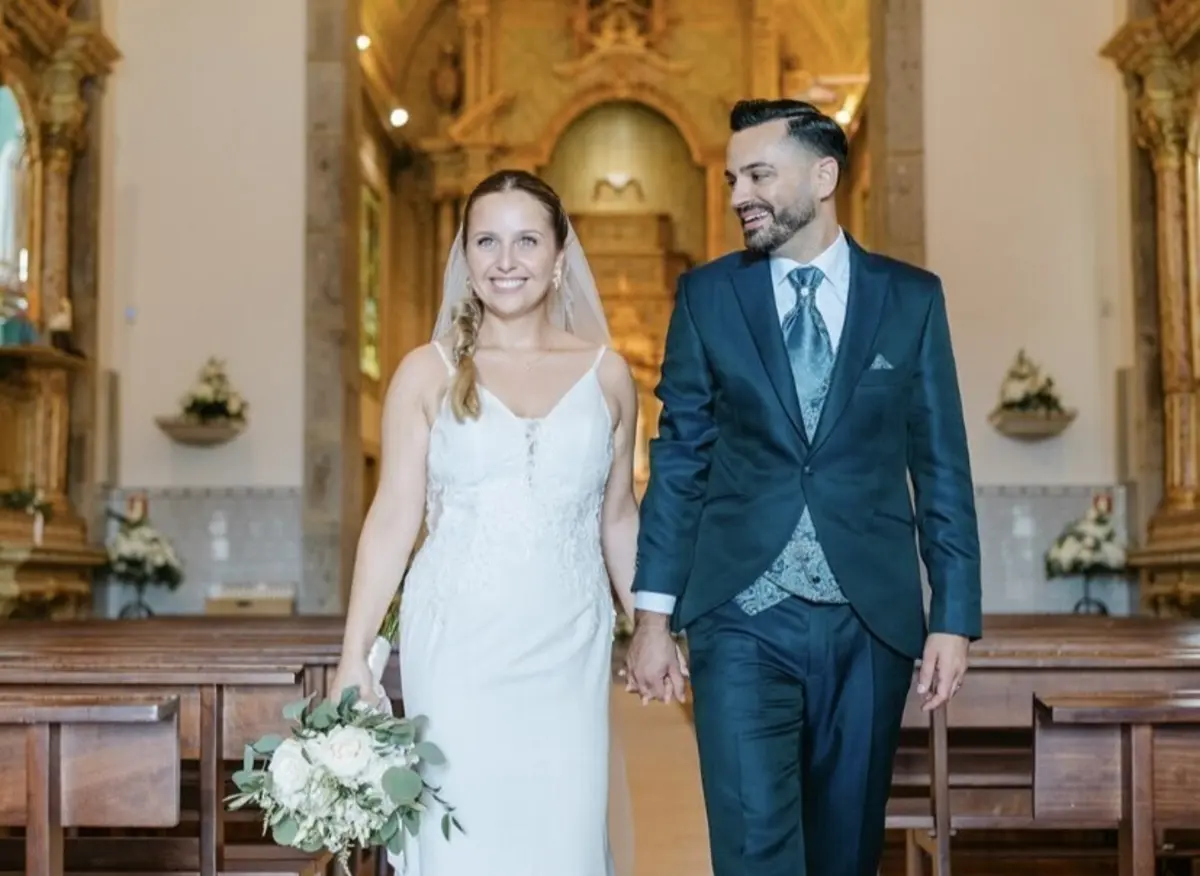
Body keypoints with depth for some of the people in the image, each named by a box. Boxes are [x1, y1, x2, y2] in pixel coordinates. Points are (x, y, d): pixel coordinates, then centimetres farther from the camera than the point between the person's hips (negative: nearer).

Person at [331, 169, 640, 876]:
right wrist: (355, 656, -5)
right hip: (458, 645, -1)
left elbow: (619, 519, 14)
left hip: (569, 651, 2)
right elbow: (393, 520, 0)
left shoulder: (606, 373, 7)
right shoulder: (428, 373, 2)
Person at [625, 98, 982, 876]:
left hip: (871, 617, 1)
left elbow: (942, 466, 5)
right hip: (741, 615, -1)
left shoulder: (912, 297, 4)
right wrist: (653, 615, 1)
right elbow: (678, 461, 5)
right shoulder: (707, 296, 4)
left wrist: (955, 615, 0)